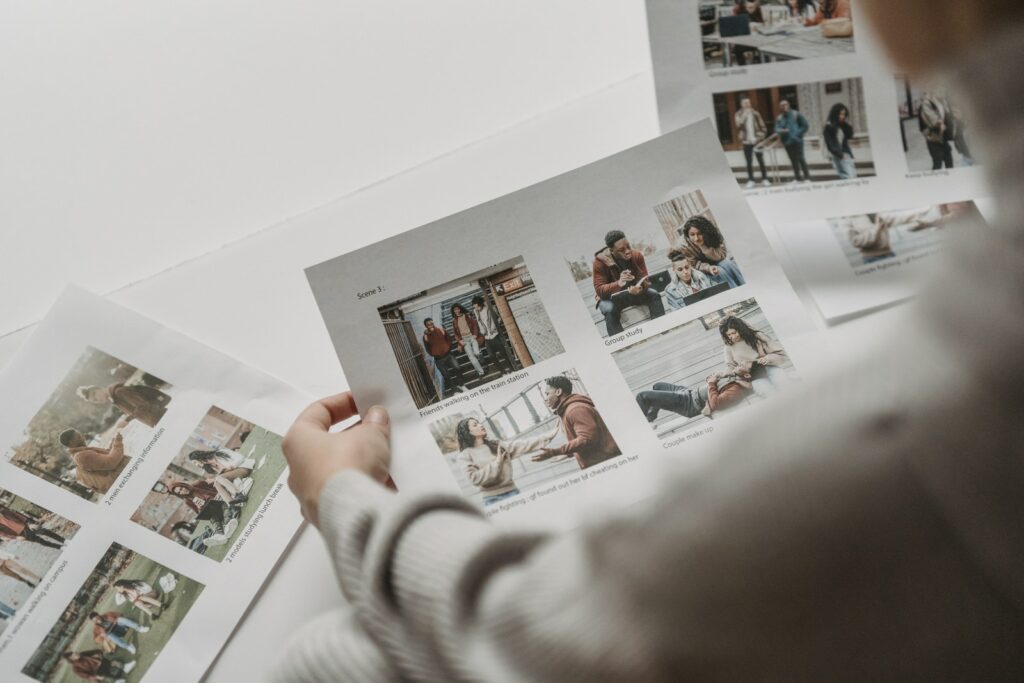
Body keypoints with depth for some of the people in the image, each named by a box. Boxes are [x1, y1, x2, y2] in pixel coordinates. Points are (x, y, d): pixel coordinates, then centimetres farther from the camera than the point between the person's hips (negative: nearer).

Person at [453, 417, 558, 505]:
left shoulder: (497, 445, 13)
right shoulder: (465, 456, 0)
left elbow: (523, 445, 7)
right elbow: (474, 478, -13)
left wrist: (548, 436, 1)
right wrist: (496, 463, -8)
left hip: (512, 492, 4)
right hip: (492, 499, -4)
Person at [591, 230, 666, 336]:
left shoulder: (637, 255, -13)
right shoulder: (600, 262, -22)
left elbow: (645, 280, -14)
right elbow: (599, 290, -26)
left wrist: (639, 288, -41)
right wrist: (618, 283, -46)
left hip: (635, 292, 4)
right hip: (611, 297, -3)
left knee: (654, 296, -20)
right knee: (609, 310, -35)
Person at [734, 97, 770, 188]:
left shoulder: (755, 113, 3)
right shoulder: (739, 114, 1)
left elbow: (763, 126, 6)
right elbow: (738, 126, -16)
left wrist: (762, 136, -7)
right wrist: (744, 115, -20)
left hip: (757, 141, 0)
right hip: (746, 142, 0)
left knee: (761, 160, 5)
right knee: (749, 162, 2)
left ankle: (764, 179, 13)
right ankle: (750, 180, 9)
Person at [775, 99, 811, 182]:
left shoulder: (796, 114, -1)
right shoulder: (779, 118, 8)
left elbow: (806, 125, 1)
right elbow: (777, 129, -2)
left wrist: (799, 133, -10)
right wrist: (782, 131, -23)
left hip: (797, 140, -4)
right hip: (787, 142, 4)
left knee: (800, 158, -5)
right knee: (793, 160, 9)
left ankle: (807, 177, 0)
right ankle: (797, 177, 16)